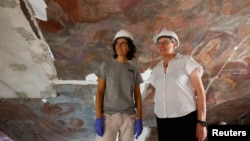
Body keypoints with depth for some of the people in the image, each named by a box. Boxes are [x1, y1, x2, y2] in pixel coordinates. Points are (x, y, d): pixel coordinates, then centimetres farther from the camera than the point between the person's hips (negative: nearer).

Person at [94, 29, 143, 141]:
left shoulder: (134, 70, 8)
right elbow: (99, 93, -3)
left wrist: (139, 119, -1)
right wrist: (98, 118, -11)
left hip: (129, 117, 3)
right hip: (108, 116, -2)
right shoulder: (106, 66, 2)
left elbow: (138, 97, 7)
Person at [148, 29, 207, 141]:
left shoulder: (186, 61, -2)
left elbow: (200, 92, -6)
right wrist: (158, 122, 13)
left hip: (185, 118, -4)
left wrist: (201, 122, -12)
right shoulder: (155, 70, 11)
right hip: (162, 121, 5)